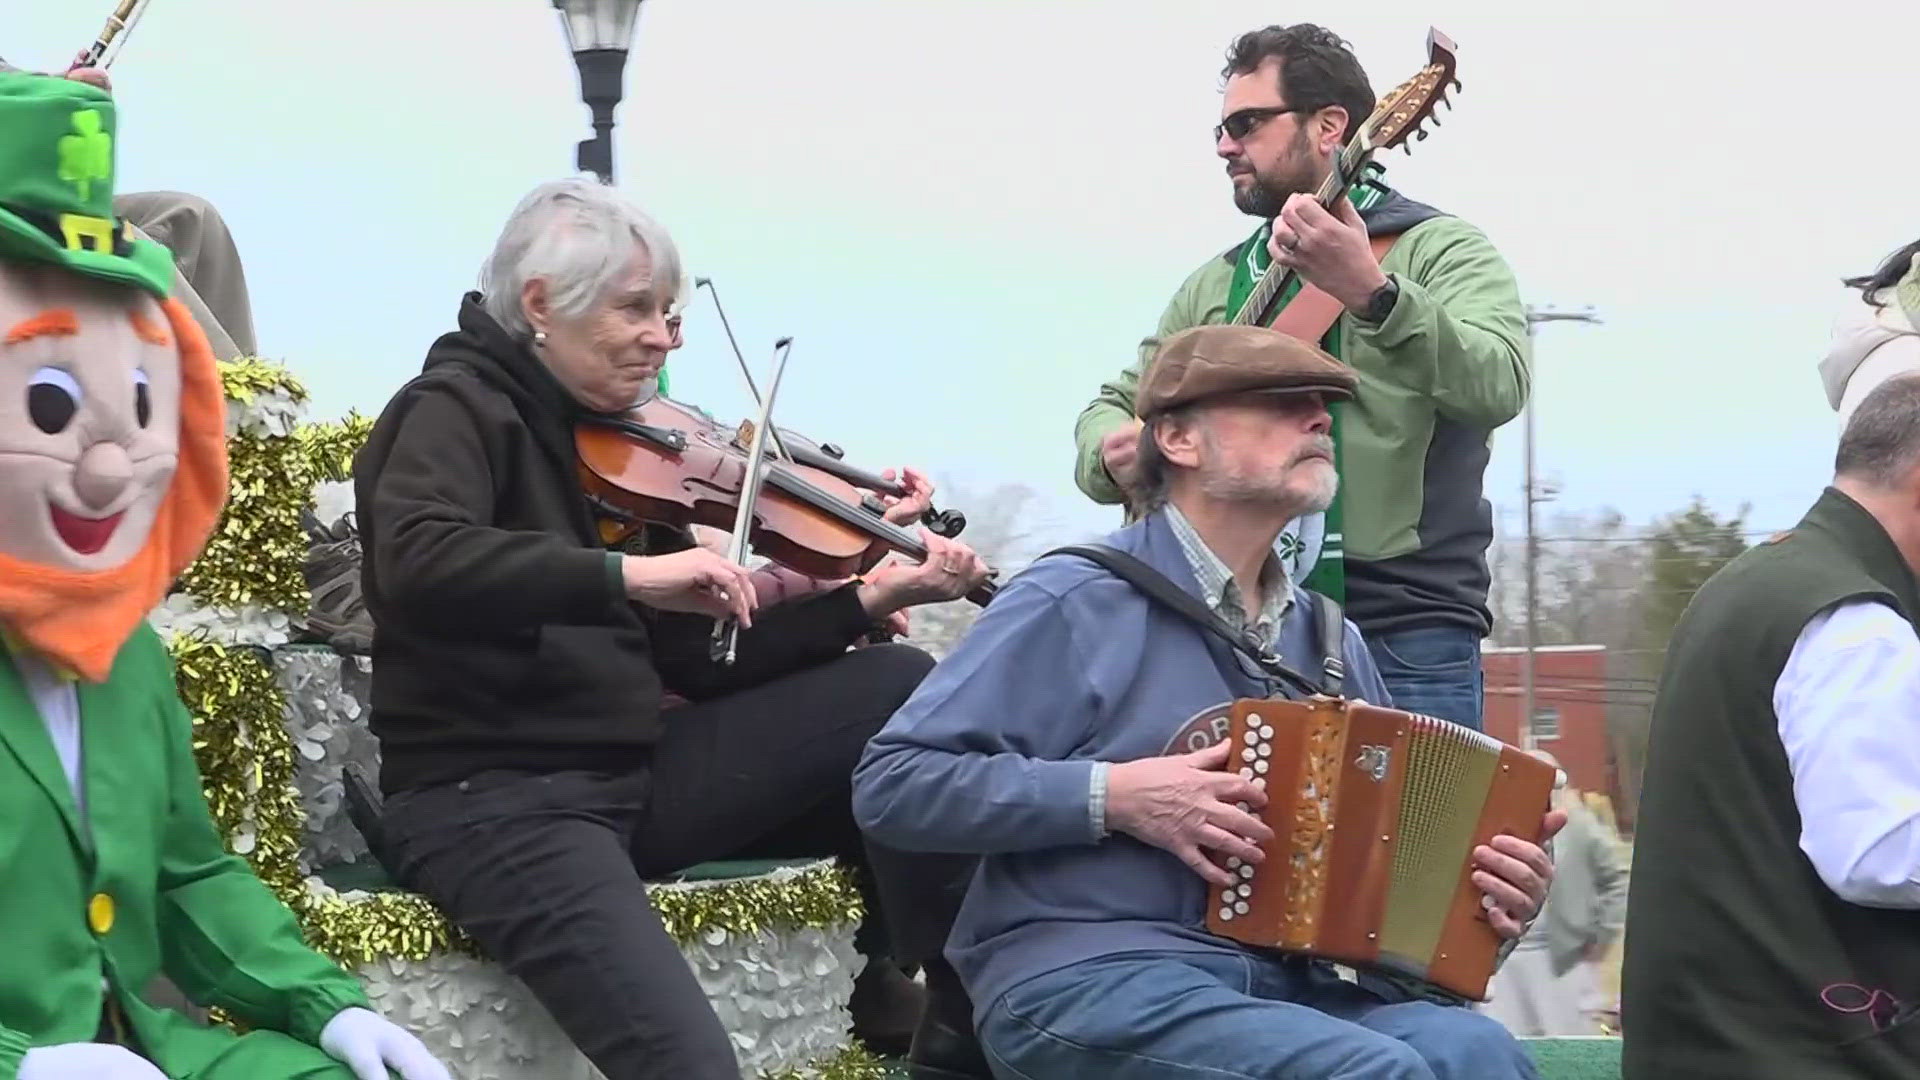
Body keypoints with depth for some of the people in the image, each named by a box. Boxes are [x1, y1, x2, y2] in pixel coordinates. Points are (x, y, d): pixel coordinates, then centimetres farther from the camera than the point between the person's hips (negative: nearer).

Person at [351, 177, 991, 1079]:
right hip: (492, 797, -8)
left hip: (633, 774, 8)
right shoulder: (457, 409, -7)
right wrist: (628, 574, -35)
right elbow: (414, 564, -30)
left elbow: (699, 661, 11)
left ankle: (954, 1003, 8)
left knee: (900, 685, 0)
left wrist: (866, 602, 1)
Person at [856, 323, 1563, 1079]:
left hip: (1287, 984, 6)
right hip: (1087, 981, -6)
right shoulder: (1075, 603, -2)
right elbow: (890, 784, -6)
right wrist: (1109, 795, -15)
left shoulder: (1331, 640, 18)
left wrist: (1495, 882, 2)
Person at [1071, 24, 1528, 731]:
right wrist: (1115, 452, -2)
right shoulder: (1214, 285, 19)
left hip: (1401, 647, -5)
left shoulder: (1436, 249, 1)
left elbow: (1497, 389, -17)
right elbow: (1117, 402, 22)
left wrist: (1371, 291, -33)